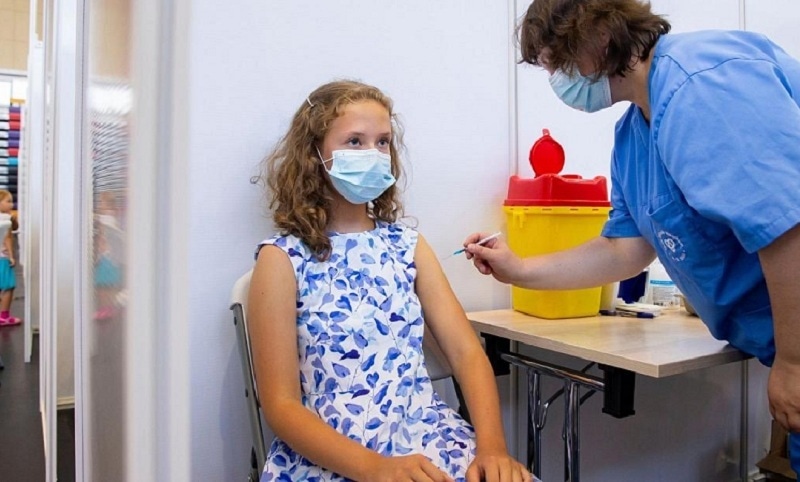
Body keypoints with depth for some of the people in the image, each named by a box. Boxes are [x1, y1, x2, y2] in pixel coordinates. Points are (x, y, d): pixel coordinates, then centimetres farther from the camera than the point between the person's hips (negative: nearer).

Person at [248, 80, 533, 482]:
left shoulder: (407, 244, 7)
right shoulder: (283, 258, -4)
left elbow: (466, 352, 2)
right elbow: (282, 405, -8)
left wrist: (491, 444, -15)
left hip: (429, 441, 4)